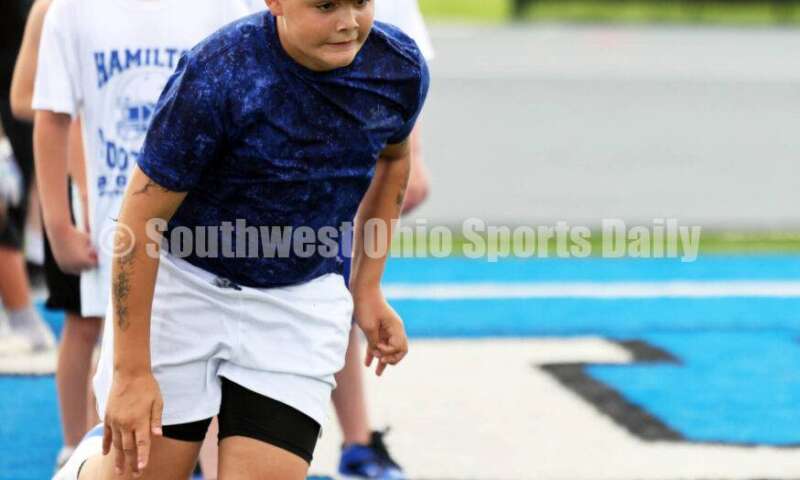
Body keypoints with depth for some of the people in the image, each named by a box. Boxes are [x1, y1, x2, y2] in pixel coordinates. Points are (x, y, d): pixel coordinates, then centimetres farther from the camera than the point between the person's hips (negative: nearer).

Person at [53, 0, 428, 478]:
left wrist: (367, 288, 12)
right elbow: (141, 221, -19)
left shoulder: (401, 68, -10)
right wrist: (131, 371, -19)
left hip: (301, 304, 3)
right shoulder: (216, 78, -26)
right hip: (181, 281, -3)